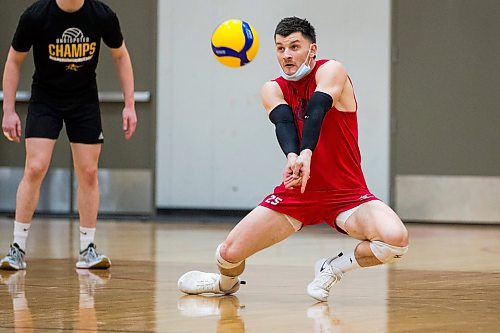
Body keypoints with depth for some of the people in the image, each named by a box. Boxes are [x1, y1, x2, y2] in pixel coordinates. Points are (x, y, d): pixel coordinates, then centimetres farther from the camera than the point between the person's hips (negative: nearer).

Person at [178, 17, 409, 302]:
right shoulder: (273, 90, 1)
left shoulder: (331, 71, -10)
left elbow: (316, 113, -30)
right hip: (295, 193, 3)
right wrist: (292, 157, -43)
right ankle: (226, 283, 34)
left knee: (397, 240, -30)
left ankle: (334, 267, 0)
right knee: (229, 253, -6)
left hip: (346, 194, -3)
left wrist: (306, 154, -49)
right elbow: (284, 123, -21)